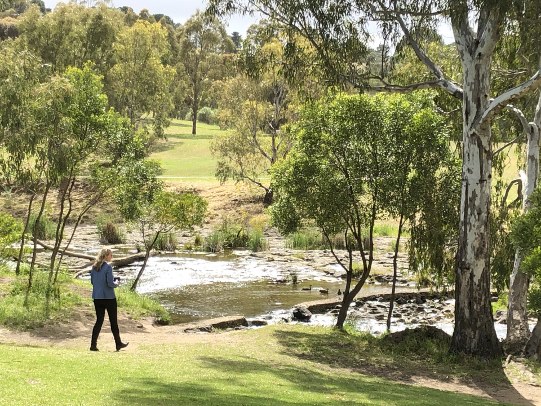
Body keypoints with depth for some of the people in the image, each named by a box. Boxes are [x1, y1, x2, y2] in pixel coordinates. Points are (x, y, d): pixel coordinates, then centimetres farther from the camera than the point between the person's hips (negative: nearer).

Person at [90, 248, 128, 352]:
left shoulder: (94, 267, 5)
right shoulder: (108, 267, -15)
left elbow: (92, 281, 13)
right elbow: (110, 283, -19)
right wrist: (116, 284, 2)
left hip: (97, 297, 6)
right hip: (108, 297, -6)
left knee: (99, 320, 10)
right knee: (113, 321, 8)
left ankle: (93, 344, 2)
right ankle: (118, 343, 19)